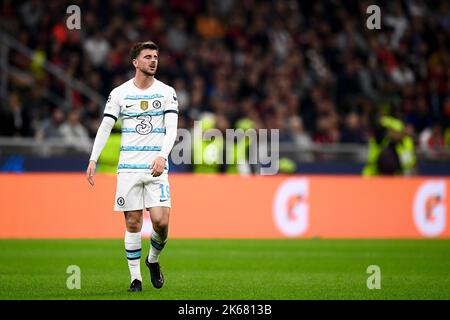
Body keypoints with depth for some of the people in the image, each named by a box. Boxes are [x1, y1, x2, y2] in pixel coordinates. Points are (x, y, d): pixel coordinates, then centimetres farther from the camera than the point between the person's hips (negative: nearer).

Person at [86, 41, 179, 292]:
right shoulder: (120, 93, 4)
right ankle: (135, 277, 9)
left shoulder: (167, 92, 4)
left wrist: (162, 156, -21)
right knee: (133, 223, -1)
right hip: (129, 166, 0)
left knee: (161, 221, -11)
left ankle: (153, 260, 17)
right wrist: (93, 160, -8)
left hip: (157, 167, 0)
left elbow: (172, 128, -5)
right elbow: (105, 127, 3)